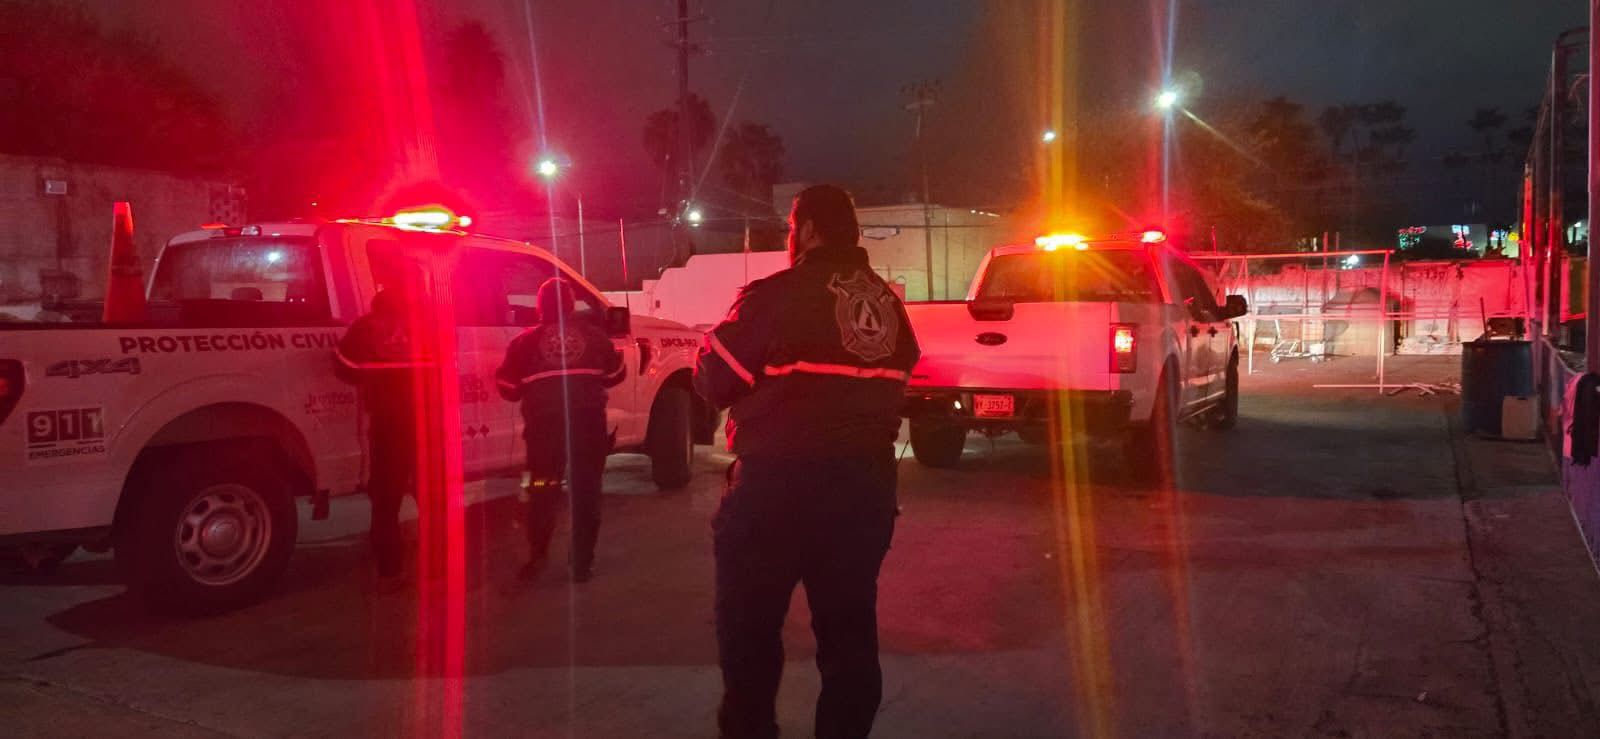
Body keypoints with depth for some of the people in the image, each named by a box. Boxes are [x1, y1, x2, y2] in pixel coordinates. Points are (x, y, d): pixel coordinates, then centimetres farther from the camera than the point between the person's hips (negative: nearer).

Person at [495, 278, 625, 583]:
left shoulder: (525, 341, 3)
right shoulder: (594, 336, 6)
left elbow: (510, 389, 5)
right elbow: (614, 375, 14)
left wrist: (511, 377, 27)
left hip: (544, 427, 0)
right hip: (589, 425, 1)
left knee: (542, 493, 14)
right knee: (586, 492, 10)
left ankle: (537, 558, 16)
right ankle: (582, 562, 11)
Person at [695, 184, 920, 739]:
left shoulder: (776, 295, -11)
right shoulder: (888, 303, 7)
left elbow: (714, 381, -6)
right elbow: (892, 382, 13)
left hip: (778, 484, -6)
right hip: (866, 482, 6)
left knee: (749, 627, 10)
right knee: (849, 626, 15)